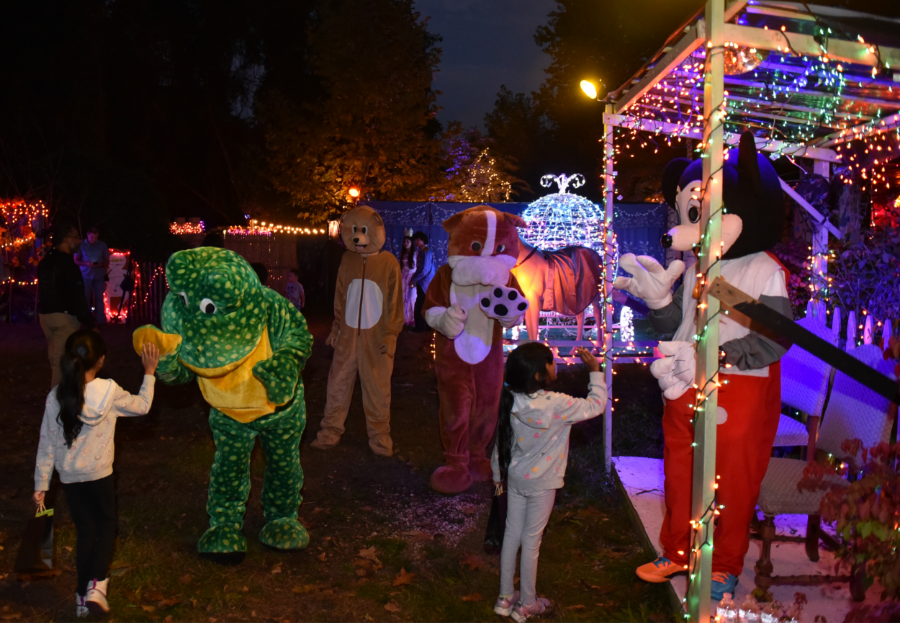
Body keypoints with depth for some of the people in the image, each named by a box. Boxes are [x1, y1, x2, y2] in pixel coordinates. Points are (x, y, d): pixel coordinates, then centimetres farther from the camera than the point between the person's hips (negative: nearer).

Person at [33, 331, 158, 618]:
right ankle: (97, 583, -2)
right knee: (106, 524, 17)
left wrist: (41, 485, 6)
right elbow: (142, 406, 3)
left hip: (69, 476, 3)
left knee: (85, 530, 16)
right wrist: (149, 372, 14)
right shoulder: (109, 391, -16)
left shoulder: (56, 397, -9)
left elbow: (47, 444, -3)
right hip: (99, 474, -2)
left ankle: (83, 595, 20)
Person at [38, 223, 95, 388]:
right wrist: (89, 322, -15)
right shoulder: (67, 264, -16)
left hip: (45, 314, 9)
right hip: (64, 316, -9)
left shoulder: (45, 262, 11)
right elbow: (77, 297, -19)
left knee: (55, 358, 18)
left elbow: (43, 291, 17)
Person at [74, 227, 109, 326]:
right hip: (86, 276, 0)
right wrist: (86, 264, -15)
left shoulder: (103, 245, 2)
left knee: (99, 298, 1)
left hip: (99, 276, 0)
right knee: (85, 298, 2)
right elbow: (76, 260, 3)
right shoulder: (81, 245, 0)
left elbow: (107, 261, 7)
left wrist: (101, 265, -14)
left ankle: (100, 321, 5)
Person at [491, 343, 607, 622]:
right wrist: (595, 370, -6)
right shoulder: (556, 405, -26)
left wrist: (498, 474, 16)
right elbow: (595, 405, -15)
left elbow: (501, 441, 2)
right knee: (531, 541, 7)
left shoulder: (512, 402, -9)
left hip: (515, 478, 5)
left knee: (511, 535, 16)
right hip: (541, 483, -5)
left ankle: (505, 597, 29)